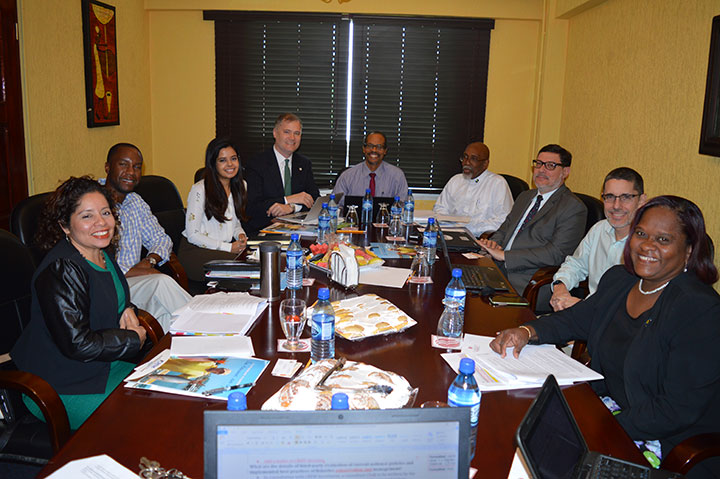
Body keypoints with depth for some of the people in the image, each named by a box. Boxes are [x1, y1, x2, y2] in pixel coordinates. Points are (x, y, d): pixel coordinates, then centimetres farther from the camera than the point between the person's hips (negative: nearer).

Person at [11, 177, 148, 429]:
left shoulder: (100, 253, 5)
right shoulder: (60, 271, -23)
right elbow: (77, 344, -26)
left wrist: (127, 310, 0)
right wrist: (135, 338, -14)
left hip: (109, 364, 9)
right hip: (65, 389, -9)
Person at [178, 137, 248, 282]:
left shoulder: (240, 186, 9)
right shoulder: (200, 190, -12)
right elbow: (193, 235, -12)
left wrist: (240, 235, -4)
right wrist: (229, 247, -17)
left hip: (227, 246, 6)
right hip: (195, 250, -6)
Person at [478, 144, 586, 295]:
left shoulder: (574, 208, -5)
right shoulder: (525, 196, 22)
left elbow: (556, 253, -15)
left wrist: (504, 255, -19)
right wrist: (494, 242, -2)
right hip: (499, 270, 7)